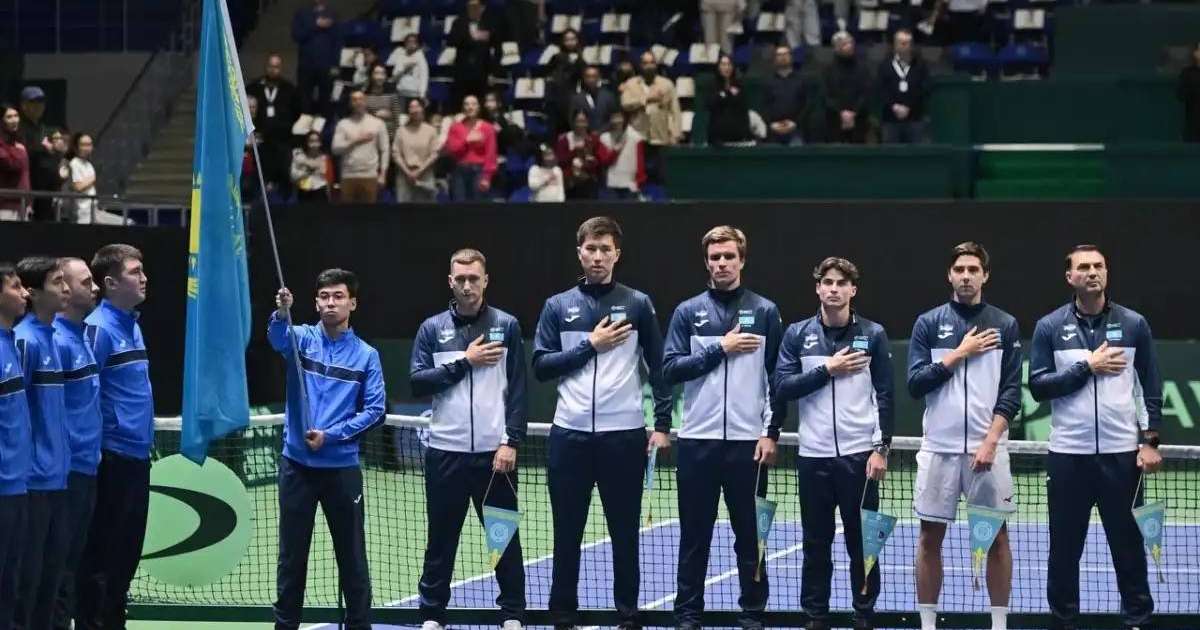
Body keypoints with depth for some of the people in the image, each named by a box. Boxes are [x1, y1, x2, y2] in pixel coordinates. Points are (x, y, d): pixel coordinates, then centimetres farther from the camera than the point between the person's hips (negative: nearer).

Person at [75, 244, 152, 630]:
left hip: (137, 457, 9)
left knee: (127, 553, 14)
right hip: (112, 457, -9)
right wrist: (94, 451, -18)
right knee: (102, 554, -3)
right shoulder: (99, 328, -14)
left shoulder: (132, 325, 14)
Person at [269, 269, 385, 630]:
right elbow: (279, 340, -22)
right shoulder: (302, 338, 1)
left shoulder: (366, 355, 2)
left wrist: (331, 435, -15)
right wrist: (282, 312, -45)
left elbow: (374, 410, -3)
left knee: (351, 554, 5)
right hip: (297, 464, 0)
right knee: (292, 553, 7)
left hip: (342, 468, 0)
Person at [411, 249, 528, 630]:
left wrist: (512, 442, -10)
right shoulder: (432, 329, 5)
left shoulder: (507, 326, 3)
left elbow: (518, 391, -1)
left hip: (495, 451, -1)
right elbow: (417, 383, -4)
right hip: (446, 452, 1)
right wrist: (464, 362, -12)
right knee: (441, 539, 7)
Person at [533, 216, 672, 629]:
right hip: (570, 435, 1)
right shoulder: (558, 306, 8)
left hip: (624, 435, -1)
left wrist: (663, 424, -4)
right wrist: (590, 345, -10)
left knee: (624, 532, 5)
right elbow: (541, 366, 0)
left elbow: (659, 367, 4)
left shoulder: (638, 304, 4)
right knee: (567, 532, 6)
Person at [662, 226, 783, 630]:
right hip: (698, 441, 1)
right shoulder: (688, 312, 6)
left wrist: (771, 432, -6)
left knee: (751, 535, 4)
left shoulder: (765, 312, 4)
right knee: (694, 536, 5)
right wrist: (719, 349, -11)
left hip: (749, 441, -1)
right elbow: (670, 370, -3)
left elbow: (779, 379, 2)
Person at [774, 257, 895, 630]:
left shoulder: (873, 334, 2)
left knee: (862, 541, 3)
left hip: (859, 454, -1)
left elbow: (885, 396, 1)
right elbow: (782, 388, -3)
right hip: (813, 455, 1)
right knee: (816, 543, 6)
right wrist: (827, 369, -12)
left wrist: (882, 448, -7)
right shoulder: (798, 334, 5)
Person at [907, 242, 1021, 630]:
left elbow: (1012, 393, -1)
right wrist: (959, 355, -10)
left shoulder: (1005, 325, 4)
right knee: (930, 537, 3)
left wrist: (990, 441, -11)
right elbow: (915, 384, -3)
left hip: (987, 448, 0)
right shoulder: (928, 324, 5)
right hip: (938, 447, 1)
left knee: (996, 537, 1)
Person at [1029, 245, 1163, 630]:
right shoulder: (1050, 327, 3)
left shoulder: (1134, 324, 5)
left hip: (1122, 454, 0)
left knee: (1128, 542, 4)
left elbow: (1152, 388, 6)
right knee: (1064, 547, 5)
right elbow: (1038, 386, -5)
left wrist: (1150, 441, -3)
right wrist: (1087, 367, -12)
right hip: (1068, 454, 0)